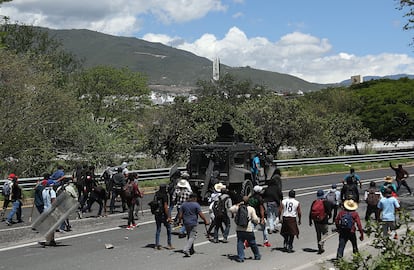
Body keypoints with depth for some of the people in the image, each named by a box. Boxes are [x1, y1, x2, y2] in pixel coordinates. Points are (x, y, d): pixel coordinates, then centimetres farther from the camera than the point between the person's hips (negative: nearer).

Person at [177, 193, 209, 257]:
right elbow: (201, 214, -11)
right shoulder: (196, 205, -7)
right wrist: (206, 221, -1)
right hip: (193, 223, -6)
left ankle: (191, 250, 26)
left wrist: (179, 220, 18)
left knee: (189, 236, 19)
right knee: (192, 237, -4)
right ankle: (186, 249, -19)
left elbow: (180, 215, 5)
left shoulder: (183, 204, 7)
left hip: (186, 223, 6)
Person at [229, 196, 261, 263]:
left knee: (240, 243, 4)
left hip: (239, 229, 1)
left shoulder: (238, 208, -1)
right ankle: (257, 256, 27)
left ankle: (240, 257, -4)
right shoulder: (251, 209, -6)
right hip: (249, 230, -1)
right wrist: (258, 220, 15)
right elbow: (255, 219, -7)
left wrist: (237, 205, 16)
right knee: (252, 243, 13)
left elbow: (230, 209, 16)